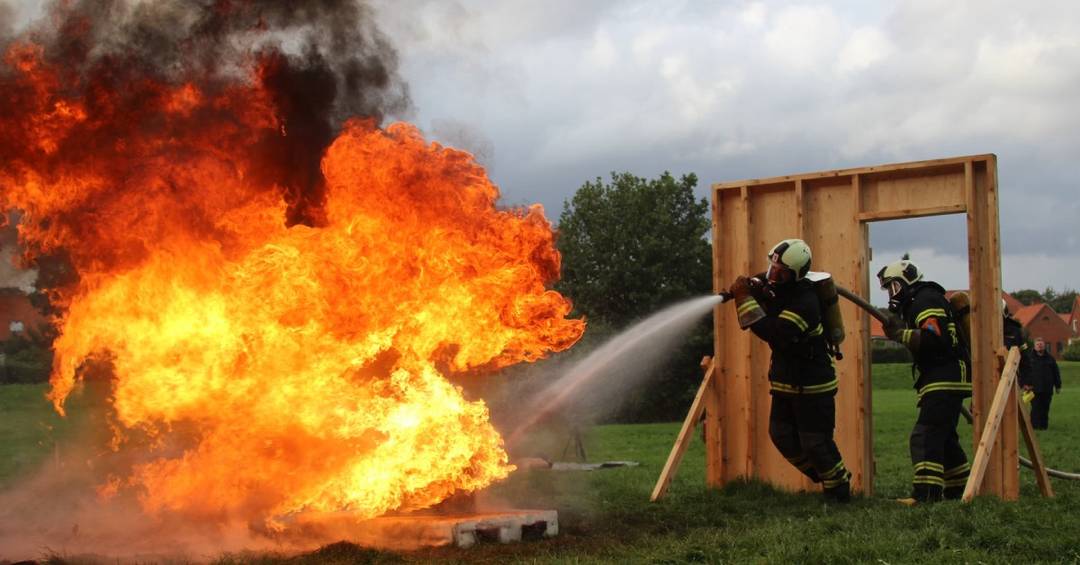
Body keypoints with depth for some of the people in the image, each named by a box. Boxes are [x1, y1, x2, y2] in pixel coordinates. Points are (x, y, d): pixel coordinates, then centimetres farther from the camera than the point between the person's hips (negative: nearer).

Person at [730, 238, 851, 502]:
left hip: (812, 385, -8)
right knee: (782, 436, 10)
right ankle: (824, 478, 29)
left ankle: (839, 489, 18)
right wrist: (745, 290, -11)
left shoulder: (805, 303, -28)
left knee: (815, 443, -4)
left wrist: (745, 299, -36)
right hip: (785, 381, 8)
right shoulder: (772, 287, -2)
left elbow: (775, 334, -38)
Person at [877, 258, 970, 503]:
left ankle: (925, 494, -24)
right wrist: (899, 331, 6)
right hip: (944, 381, 11)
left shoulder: (926, 300, -11)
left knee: (925, 437, -17)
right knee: (944, 437, 19)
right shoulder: (915, 303, 21)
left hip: (945, 381, -11)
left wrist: (900, 333, -22)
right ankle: (960, 489, 27)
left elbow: (934, 338, -24)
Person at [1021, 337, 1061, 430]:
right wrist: (1024, 384, -6)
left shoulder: (1050, 358, 11)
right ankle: (1034, 425, -2)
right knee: (1035, 408, -6)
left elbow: (1056, 373, 15)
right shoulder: (1029, 358, 5)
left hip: (1047, 390, 2)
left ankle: (1044, 425, 12)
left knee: (1045, 408, 5)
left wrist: (1058, 386, 12)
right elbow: (1023, 372, 5)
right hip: (1034, 388, -2)